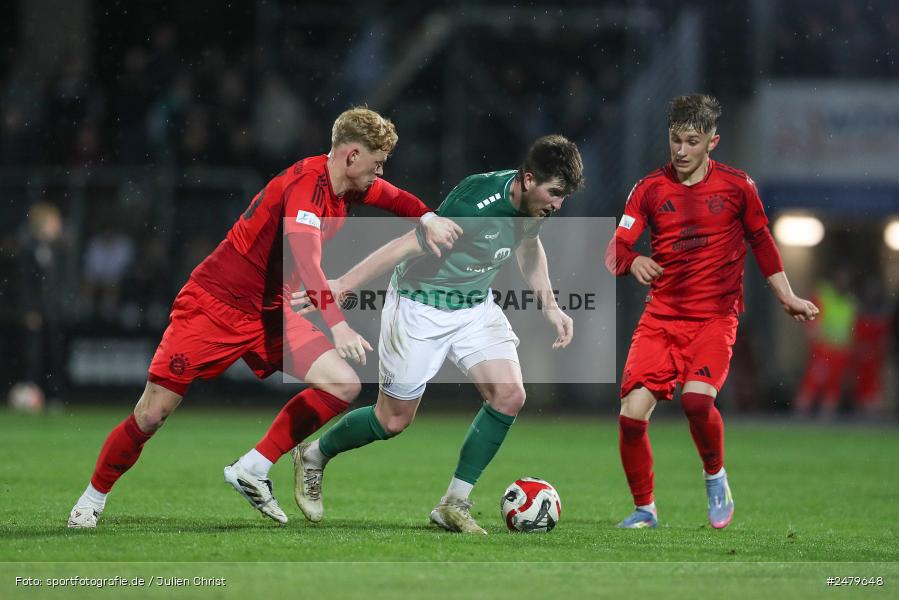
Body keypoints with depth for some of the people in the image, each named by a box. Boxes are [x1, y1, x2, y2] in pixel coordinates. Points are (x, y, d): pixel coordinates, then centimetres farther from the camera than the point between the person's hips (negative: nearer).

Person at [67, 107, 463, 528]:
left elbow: (391, 196, 25)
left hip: (269, 316, 8)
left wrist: (427, 218, 6)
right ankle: (93, 498, 14)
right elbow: (305, 262, -37)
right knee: (153, 414, -8)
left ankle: (251, 472, -2)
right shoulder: (307, 184, -24)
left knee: (344, 384, -10)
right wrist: (338, 326, -45)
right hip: (215, 304, -8)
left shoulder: (345, 185, 3)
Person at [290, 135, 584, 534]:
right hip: (420, 308, -7)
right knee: (394, 419, 3)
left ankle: (454, 505, -1)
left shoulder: (534, 203, -9)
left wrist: (549, 306, 10)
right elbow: (408, 245, -26)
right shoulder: (475, 204, -32)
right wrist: (342, 286, -23)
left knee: (509, 396, -13)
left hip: (475, 307, 7)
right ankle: (313, 456, 32)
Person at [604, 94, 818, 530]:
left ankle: (716, 478, 3)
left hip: (715, 317, -2)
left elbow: (761, 241, 15)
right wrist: (632, 262, -26)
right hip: (661, 317, 2)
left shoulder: (737, 186, 1)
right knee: (631, 414, -13)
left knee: (697, 398, -28)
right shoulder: (649, 189, 2)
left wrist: (787, 297, 17)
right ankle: (644, 510, 9)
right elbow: (614, 250, -3)